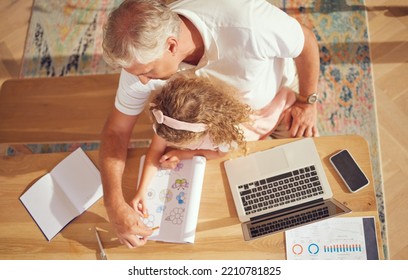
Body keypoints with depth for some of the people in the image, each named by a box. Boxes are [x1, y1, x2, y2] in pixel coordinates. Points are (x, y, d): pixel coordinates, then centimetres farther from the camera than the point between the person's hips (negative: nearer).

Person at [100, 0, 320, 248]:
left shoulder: (247, 25, -47)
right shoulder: (142, 55, -33)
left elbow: (307, 41, -24)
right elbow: (116, 132, -23)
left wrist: (307, 102, -15)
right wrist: (115, 204, -35)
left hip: (283, 94, -1)